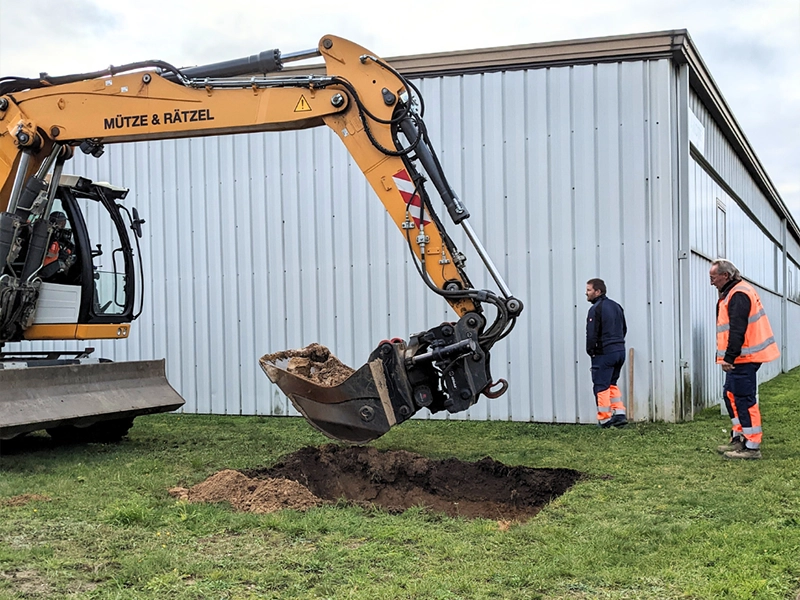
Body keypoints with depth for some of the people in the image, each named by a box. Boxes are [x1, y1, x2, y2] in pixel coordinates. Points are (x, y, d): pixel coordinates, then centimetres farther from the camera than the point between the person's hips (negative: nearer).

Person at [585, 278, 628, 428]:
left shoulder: (596, 309, -13)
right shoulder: (616, 306, 14)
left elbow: (592, 334, -17)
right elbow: (624, 328, 18)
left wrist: (590, 351, -4)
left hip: (604, 353, -8)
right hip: (620, 351, 8)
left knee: (601, 386, 1)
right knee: (612, 383, 19)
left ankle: (604, 419, 3)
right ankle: (620, 414, 12)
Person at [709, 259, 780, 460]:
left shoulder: (738, 296, -16)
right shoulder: (733, 293, 17)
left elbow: (737, 331, -24)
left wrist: (729, 358, -25)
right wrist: (728, 357, 17)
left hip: (744, 358, -11)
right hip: (740, 358, 11)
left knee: (745, 400, -7)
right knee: (731, 395, 16)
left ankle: (752, 447, -2)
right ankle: (739, 439, 24)